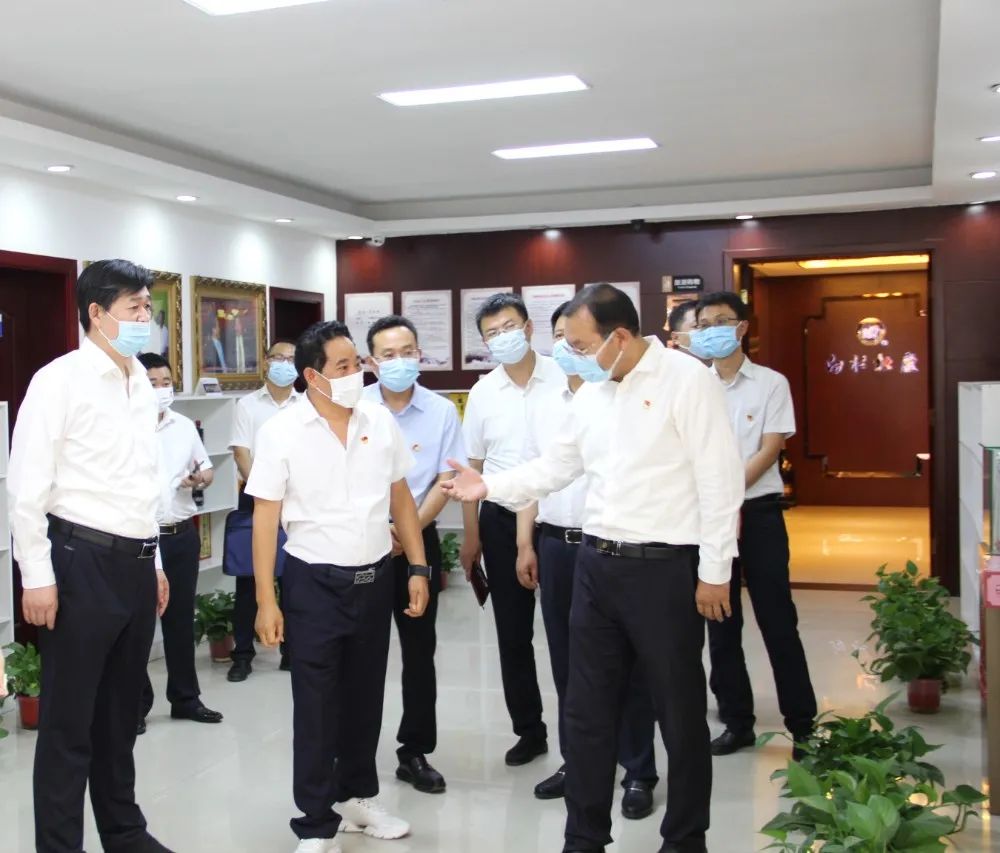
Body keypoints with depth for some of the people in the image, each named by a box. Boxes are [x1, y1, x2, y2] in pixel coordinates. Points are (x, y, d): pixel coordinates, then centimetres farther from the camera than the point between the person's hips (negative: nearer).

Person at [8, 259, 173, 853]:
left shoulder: (143, 385, 11)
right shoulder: (59, 381, -10)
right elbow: (27, 487, -12)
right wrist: (37, 576, -15)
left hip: (135, 563, 7)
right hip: (82, 561, -7)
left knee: (122, 710, 18)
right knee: (69, 719, 4)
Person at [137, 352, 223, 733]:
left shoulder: (185, 426, 9)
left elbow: (207, 469, 16)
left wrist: (200, 477, -4)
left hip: (182, 534, 5)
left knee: (181, 618, 13)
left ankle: (185, 698, 25)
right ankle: (137, 704, 15)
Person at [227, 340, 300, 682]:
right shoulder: (247, 404, 4)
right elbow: (241, 453, -3)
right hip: (255, 497, 0)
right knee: (248, 576, 2)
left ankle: (292, 649, 16)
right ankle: (242, 654, 9)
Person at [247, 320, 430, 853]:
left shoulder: (380, 421, 1)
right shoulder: (281, 432, -10)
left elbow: (401, 499, 8)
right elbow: (265, 518, -8)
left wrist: (418, 568, 4)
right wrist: (266, 600, -11)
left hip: (376, 578, 4)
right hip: (315, 583, -4)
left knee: (365, 699, 16)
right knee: (316, 708, 4)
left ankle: (357, 797, 34)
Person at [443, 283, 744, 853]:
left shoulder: (687, 379, -11)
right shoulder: (591, 391, 10)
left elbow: (720, 479, -13)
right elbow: (560, 465, 18)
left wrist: (714, 572, -13)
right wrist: (490, 486, 7)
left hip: (664, 568, -6)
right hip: (597, 564, 7)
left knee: (680, 714, 9)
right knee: (588, 710, 14)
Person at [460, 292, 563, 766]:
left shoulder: (564, 378, -7)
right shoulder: (482, 392, 4)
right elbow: (473, 467, 10)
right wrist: (470, 535, 9)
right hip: (503, 519, 3)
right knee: (513, 632, 11)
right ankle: (529, 730, 26)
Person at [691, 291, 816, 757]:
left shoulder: (771, 383, 0)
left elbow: (770, 451, -7)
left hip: (758, 511, -3)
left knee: (777, 620, 1)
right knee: (720, 623, 8)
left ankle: (803, 723, 12)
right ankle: (737, 721, 19)